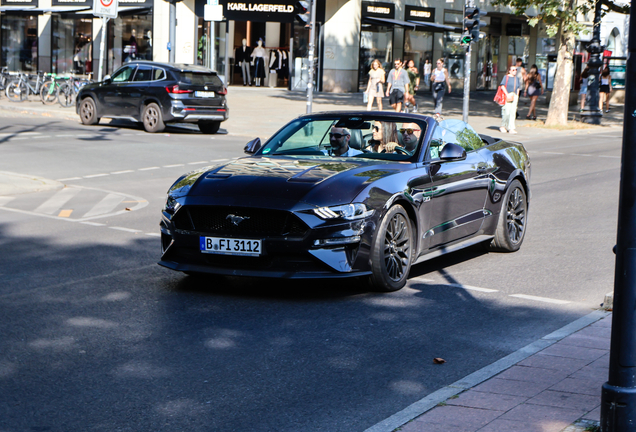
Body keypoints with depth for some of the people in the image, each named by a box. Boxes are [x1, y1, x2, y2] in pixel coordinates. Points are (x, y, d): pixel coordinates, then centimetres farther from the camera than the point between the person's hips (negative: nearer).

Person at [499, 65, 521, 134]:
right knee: (506, 112, -9)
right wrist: (507, 94, -16)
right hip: (507, 96, -5)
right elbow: (502, 86, -9)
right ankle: (503, 126, 10)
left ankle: (511, 128, 1)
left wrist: (517, 96, 8)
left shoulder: (516, 78, 17)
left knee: (513, 112, 0)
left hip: (514, 96, 5)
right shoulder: (506, 77, -1)